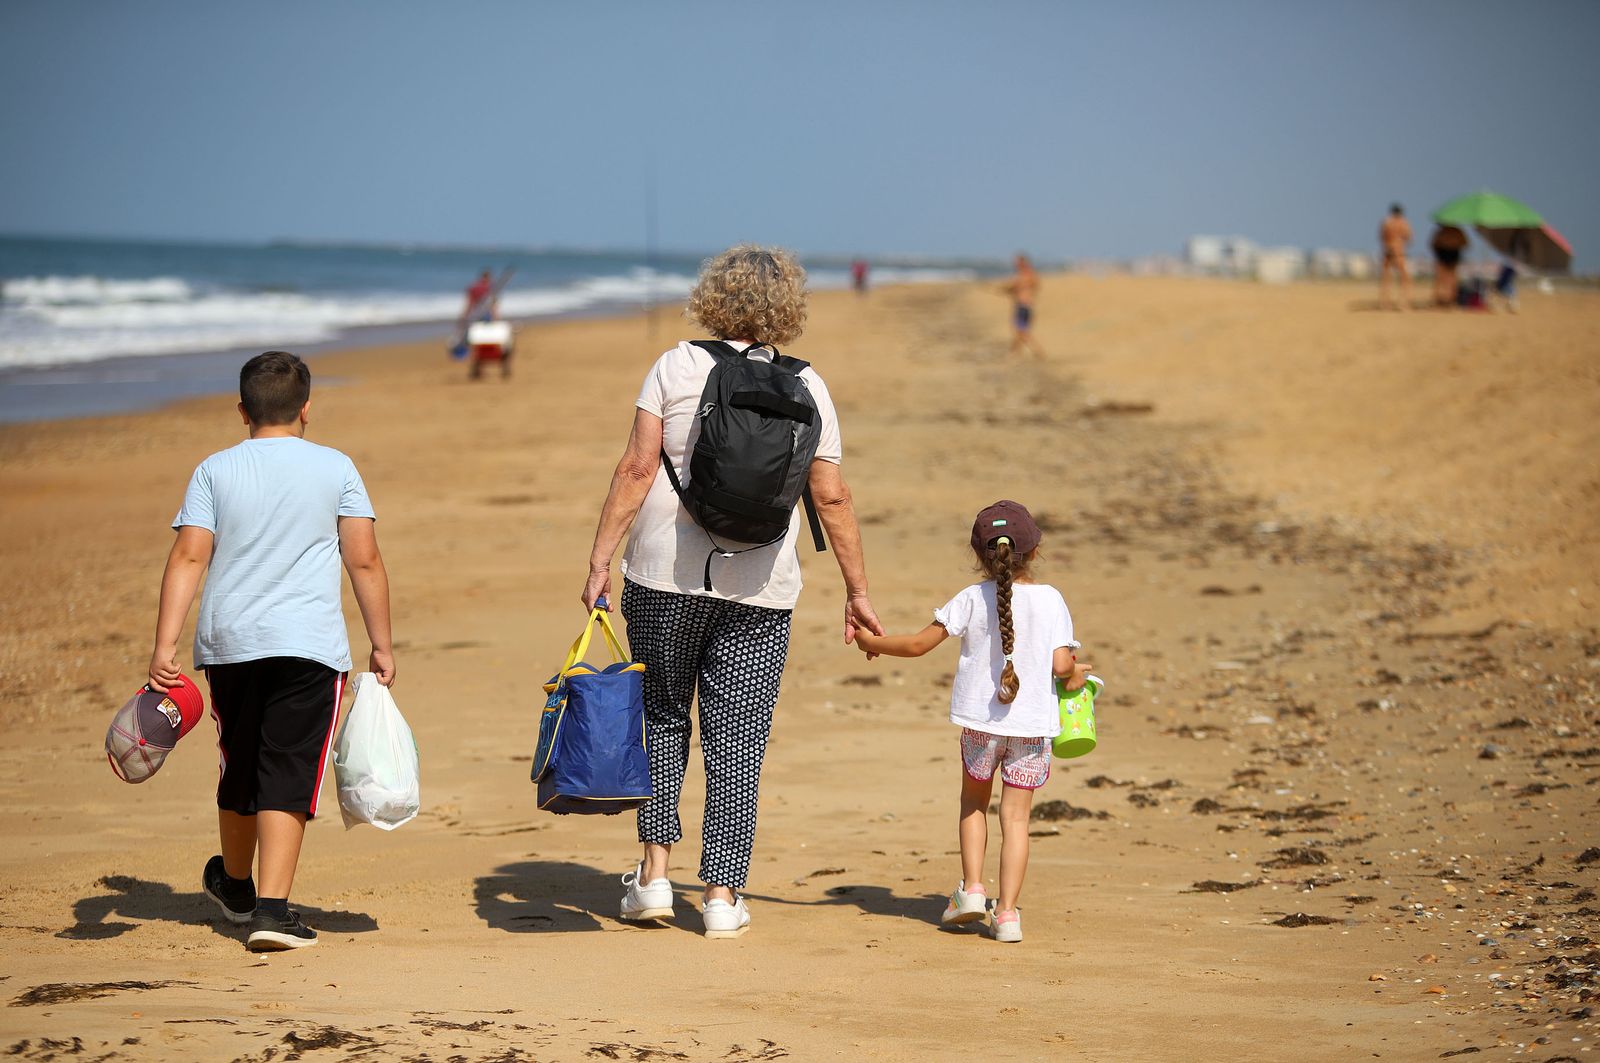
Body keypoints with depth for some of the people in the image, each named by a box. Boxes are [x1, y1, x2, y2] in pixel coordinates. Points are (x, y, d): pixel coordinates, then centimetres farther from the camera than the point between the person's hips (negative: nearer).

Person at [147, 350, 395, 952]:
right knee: (287, 773, -5)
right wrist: (382, 644, 7)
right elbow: (365, 562, 0)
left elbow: (189, 557, -4)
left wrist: (164, 645, -7)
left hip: (227, 644, 3)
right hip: (308, 645, -3)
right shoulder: (336, 469, 3)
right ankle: (272, 907, -16)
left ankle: (234, 883, 39)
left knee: (240, 768, 19)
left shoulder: (215, 471, 5)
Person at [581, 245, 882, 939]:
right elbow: (832, 498, 2)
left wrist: (601, 560, -4)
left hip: (665, 575, 0)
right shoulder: (806, 388, 2)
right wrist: (858, 593, 9)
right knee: (739, 739, 6)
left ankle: (655, 872, 11)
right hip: (761, 587, 0)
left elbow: (636, 470, -7)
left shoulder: (674, 369, -1)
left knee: (663, 717, 16)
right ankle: (722, 896, 7)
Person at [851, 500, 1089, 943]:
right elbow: (1061, 665, -9)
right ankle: (1007, 911, -2)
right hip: (1033, 723, 0)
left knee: (974, 803, 22)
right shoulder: (1051, 600, -4)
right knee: (1015, 815, 4)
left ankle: (971, 888, 11)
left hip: (981, 722, 0)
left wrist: (872, 642, 12)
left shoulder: (972, 599, -5)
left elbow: (918, 644, -4)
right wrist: (1075, 676, 14)